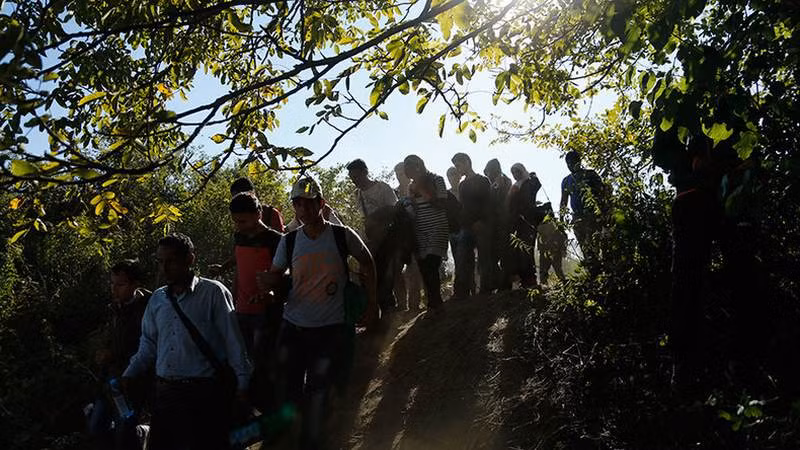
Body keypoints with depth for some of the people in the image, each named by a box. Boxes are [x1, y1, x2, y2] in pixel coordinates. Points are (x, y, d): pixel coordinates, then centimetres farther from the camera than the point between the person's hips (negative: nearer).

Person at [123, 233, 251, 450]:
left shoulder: (213, 292, -6)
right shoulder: (157, 299, 11)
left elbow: (233, 341, -6)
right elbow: (148, 344, 20)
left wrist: (242, 382, -6)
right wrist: (128, 375, 9)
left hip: (205, 391, -5)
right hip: (165, 391, 5)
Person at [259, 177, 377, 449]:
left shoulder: (342, 235, -6)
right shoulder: (289, 241, 1)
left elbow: (367, 263, 8)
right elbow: (275, 278, 9)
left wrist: (372, 304, 5)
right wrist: (267, 282, -16)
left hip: (330, 330, -2)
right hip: (293, 327, 3)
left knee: (317, 398, 2)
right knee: (287, 394, 5)